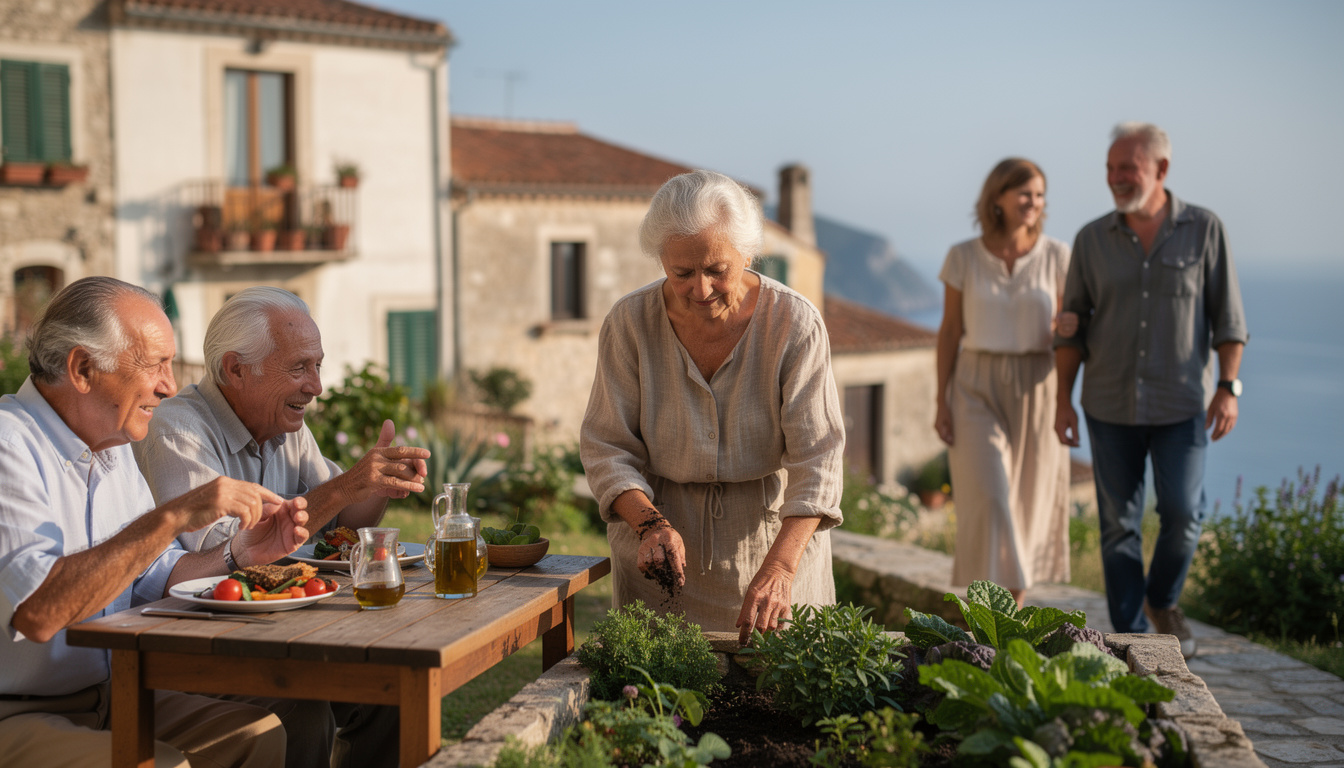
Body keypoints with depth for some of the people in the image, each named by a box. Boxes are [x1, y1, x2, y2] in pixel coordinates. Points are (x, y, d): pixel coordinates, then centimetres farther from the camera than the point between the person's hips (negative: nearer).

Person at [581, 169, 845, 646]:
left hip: (777, 538, -1)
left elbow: (816, 458, -19)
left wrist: (780, 567, -32)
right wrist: (651, 524, -25)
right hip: (665, 546, 1)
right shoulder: (630, 322, -11)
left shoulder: (795, 324, -15)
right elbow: (607, 448, -7)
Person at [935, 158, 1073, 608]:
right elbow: (950, 331, 1)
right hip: (977, 389, -1)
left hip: (1035, 390, 2)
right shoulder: (963, 257, -3)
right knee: (989, 497, -13)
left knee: (1027, 502, 8)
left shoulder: (1057, 256, -1)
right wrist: (942, 402, -4)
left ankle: (1014, 602, 25)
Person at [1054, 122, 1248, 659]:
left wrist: (1229, 386, -9)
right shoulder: (1092, 239, 1)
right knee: (1119, 523, 3)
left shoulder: (1203, 229, -3)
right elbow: (1072, 327, 5)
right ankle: (1131, 638, 13)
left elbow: (1228, 316, 0)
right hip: (1110, 405, 1)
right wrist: (1064, 399, 0)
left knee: (1182, 512, -9)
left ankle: (1163, 600, 20)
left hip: (1181, 402, -1)